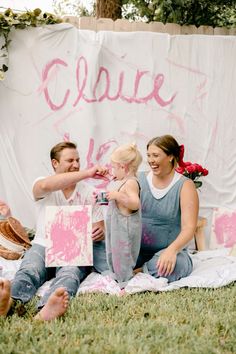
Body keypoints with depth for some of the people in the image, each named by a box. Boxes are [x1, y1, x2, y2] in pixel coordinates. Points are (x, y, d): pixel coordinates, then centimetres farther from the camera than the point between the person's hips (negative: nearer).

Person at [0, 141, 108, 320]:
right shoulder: (42, 185, 2)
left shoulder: (89, 192, 7)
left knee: (70, 272, -35)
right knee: (29, 270, -32)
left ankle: (46, 310, -69)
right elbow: (46, 186, -26)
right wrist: (87, 173, -33)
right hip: (43, 246, 1)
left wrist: (100, 232, -18)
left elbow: (99, 229, 9)